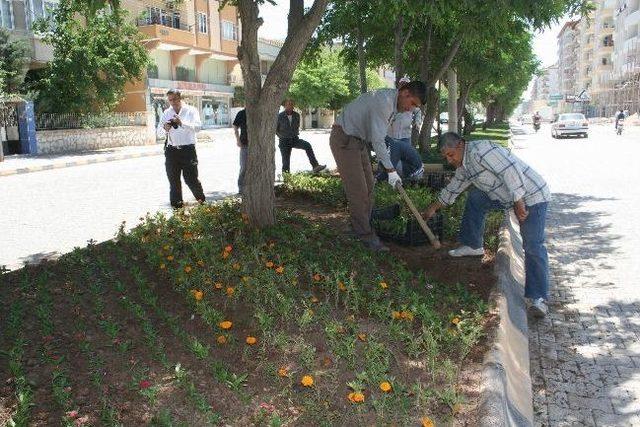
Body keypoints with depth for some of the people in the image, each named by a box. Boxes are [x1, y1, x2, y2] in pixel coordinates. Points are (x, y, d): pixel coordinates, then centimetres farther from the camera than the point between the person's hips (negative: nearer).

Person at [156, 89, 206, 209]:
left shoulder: (191, 110, 0)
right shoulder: (166, 113, 11)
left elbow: (197, 126, -16)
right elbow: (159, 133, 7)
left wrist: (182, 123, -31)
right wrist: (165, 129, -17)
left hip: (188, 149, -4)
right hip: (171, 150, 4)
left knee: (191, 178, -2)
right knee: (173, 180, 7)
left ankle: (201, 200, 20)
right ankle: (176, 205, 17)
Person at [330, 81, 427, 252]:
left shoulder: (394, 105, 7)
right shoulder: (383, 100, -24)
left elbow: (379, 136, 15)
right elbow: (377, 140, -25)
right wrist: (391, 170, -21)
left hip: (359, 140, 10)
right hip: (344, 138, -10)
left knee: (368, 186, 10)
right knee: (357, 189, -10)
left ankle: (364, 228, 18)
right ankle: (366, 237, -4)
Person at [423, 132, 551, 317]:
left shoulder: (479, 150, -22)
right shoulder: (463, 165, 10)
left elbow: (510, 170, -29)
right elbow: (452, 189, 24)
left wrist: (518, 203, -27)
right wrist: (434, 207, 32)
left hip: (532, 195, -10)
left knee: (533, 247, -15)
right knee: (475, 198, 11)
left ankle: (538, 298, -10)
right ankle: (473, 246, 22)